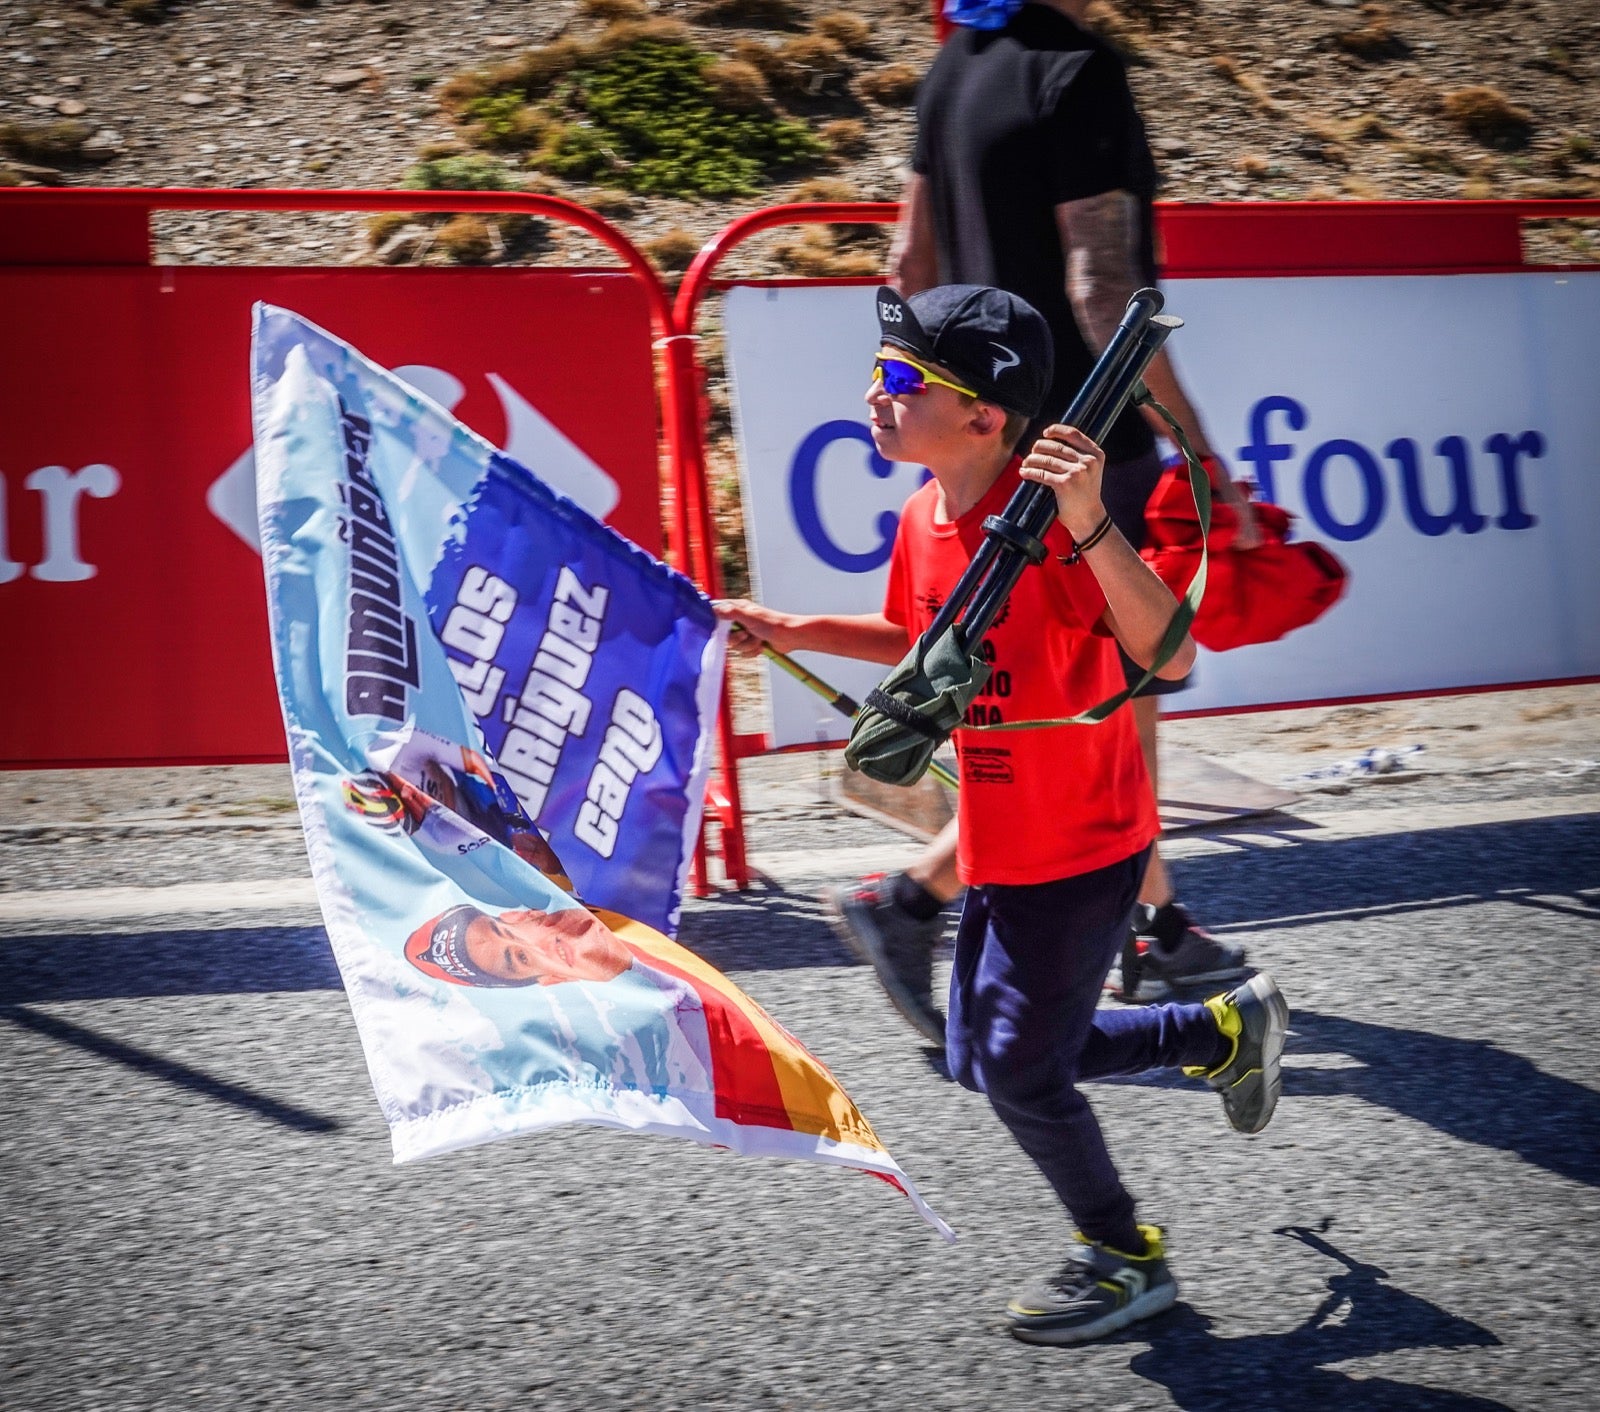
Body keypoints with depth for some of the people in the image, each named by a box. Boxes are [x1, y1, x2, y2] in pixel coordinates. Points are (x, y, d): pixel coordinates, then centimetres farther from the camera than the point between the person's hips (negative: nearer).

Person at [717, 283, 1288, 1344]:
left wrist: (1090, 529, -46)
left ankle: (1126, 1259, 28)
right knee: (980, 1056, 18)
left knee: (1018, 1068, 2)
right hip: (1000, 848, 9)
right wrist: (799, 633, 10)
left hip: (1082, 849, -8)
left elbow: (1170, 660, -36)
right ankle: (1226, 1027, 33)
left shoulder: (1052, 522, -25)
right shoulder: (926, 518, -1)